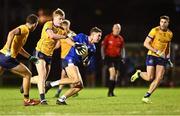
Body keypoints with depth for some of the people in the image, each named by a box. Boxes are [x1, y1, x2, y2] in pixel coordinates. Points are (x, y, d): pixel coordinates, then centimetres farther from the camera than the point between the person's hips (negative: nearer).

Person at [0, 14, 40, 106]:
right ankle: (26, 100, 8)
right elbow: (11, 33, -28)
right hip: (8, 57, -9)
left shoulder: (24, 29, 21)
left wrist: (30, 57, 33)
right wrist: (8, 50, -34)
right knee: (27, 74, 3)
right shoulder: (24, 29, -8)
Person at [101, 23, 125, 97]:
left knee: (116, 75, 4)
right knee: (112, 73, -19)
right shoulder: (108, 37, -5)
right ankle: (110, 91, -15)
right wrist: (103, 57, -6)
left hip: (117, 58, 5)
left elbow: (122, 49, 18)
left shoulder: (121, 39, 7)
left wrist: (123, 57, 7)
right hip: (109, 57, -4)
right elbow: (103, 47, 0)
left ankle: (112, 92, 14)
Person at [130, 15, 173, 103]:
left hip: (162, 58, 5)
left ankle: (146, 96, 3)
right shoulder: (155, 31, -11)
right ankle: (139, 73, 22)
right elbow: (146, 43, -13)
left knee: (159, 78, -8)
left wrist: (168, 57, 10)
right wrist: (157, 52, -20)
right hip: (152, 56, -5)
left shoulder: (170, 34, 6)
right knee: (150, 78, -11)